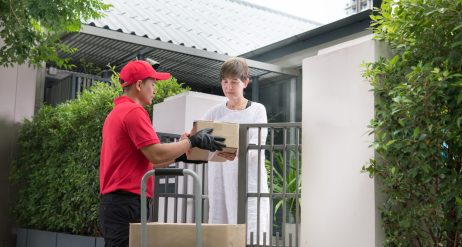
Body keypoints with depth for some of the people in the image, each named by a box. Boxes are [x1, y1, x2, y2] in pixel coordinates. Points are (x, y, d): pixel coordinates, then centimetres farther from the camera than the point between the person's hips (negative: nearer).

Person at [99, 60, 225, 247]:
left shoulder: (117, 112, 20)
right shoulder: (133, 111, -12)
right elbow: (156, 155, -18)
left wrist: (180, 155, 20)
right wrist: (192, 141, -8)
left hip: (113, 202, 10)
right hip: (127, 203, -10)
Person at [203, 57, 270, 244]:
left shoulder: (257, 110, 6)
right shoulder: (214, 113, 14)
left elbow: (257, 143, -9)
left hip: (249, 182, -3)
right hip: (220, 181, 3)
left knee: (250, 231, -8)